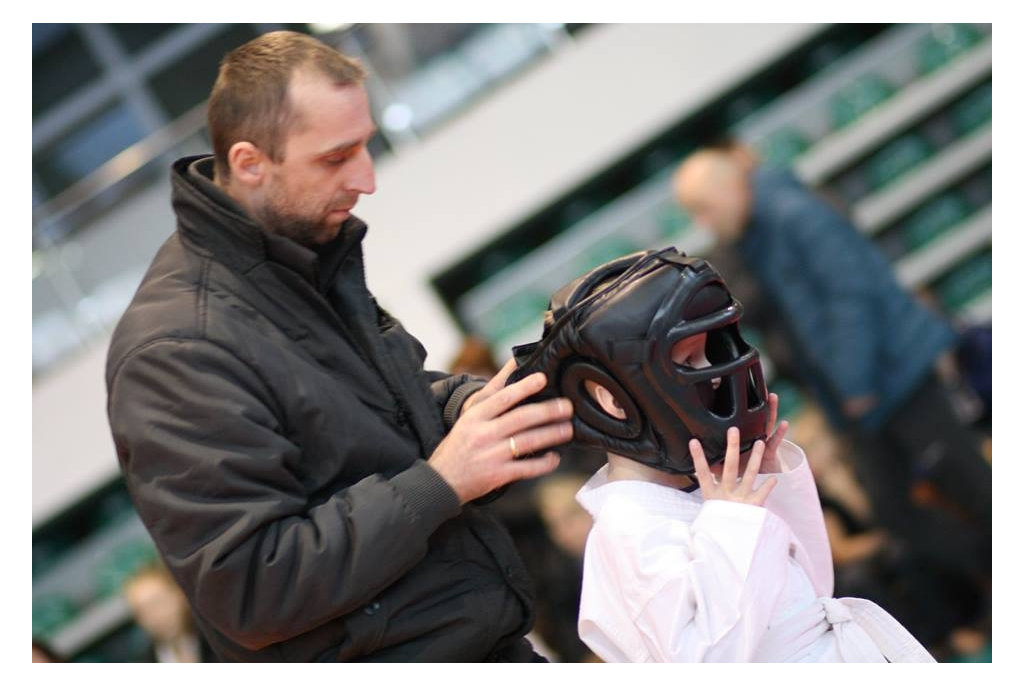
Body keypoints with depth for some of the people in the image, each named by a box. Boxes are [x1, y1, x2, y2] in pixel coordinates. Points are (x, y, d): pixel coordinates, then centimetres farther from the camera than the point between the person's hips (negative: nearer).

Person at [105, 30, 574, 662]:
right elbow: (247, 592, -25)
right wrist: (439, 482, -25)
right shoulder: (177, 351, -23)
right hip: (391, 657, -8)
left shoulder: (318, 252, 5)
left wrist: (472, 404, -1)